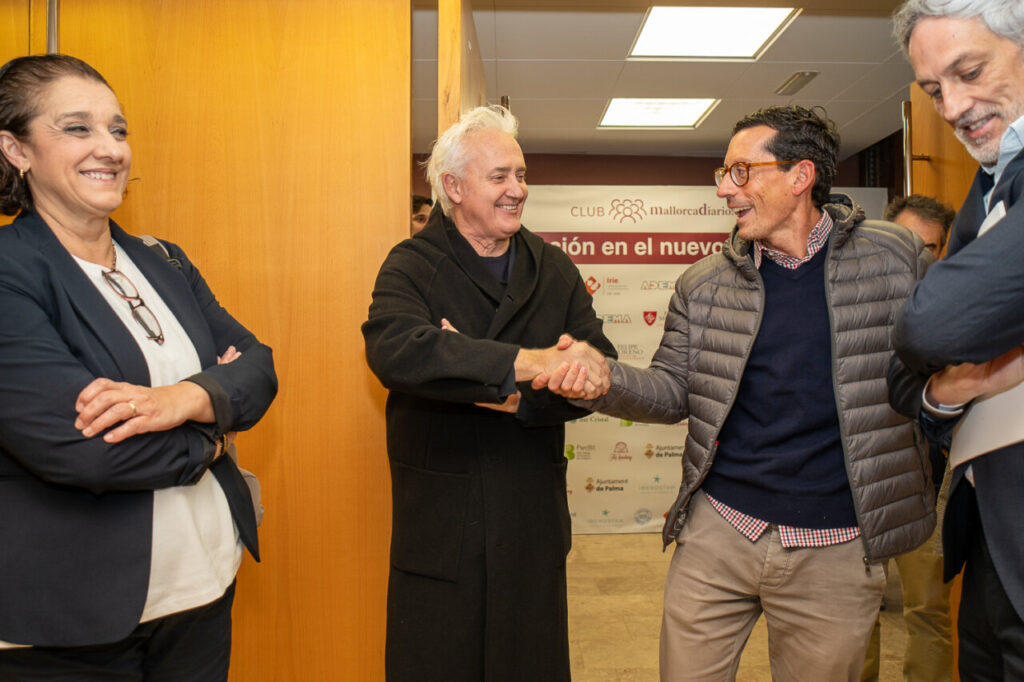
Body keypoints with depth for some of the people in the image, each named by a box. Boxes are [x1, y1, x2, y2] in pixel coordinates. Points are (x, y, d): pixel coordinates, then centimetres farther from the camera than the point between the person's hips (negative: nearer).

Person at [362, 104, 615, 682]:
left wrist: (511, 395, -20)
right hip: (438, 527, -2)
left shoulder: (555, 270, 6)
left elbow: (598, 373, -5)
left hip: (533, 524, 3)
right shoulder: (411, 266, -4)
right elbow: (394, 348, -26)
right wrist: (524, 362, -33)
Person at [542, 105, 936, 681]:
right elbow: (675, 391, 4)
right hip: (717, 532, 2)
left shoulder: (897, 258, -1)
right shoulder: (704, 284, 2)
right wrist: (605, 379, -15)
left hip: (835, 551, -1)